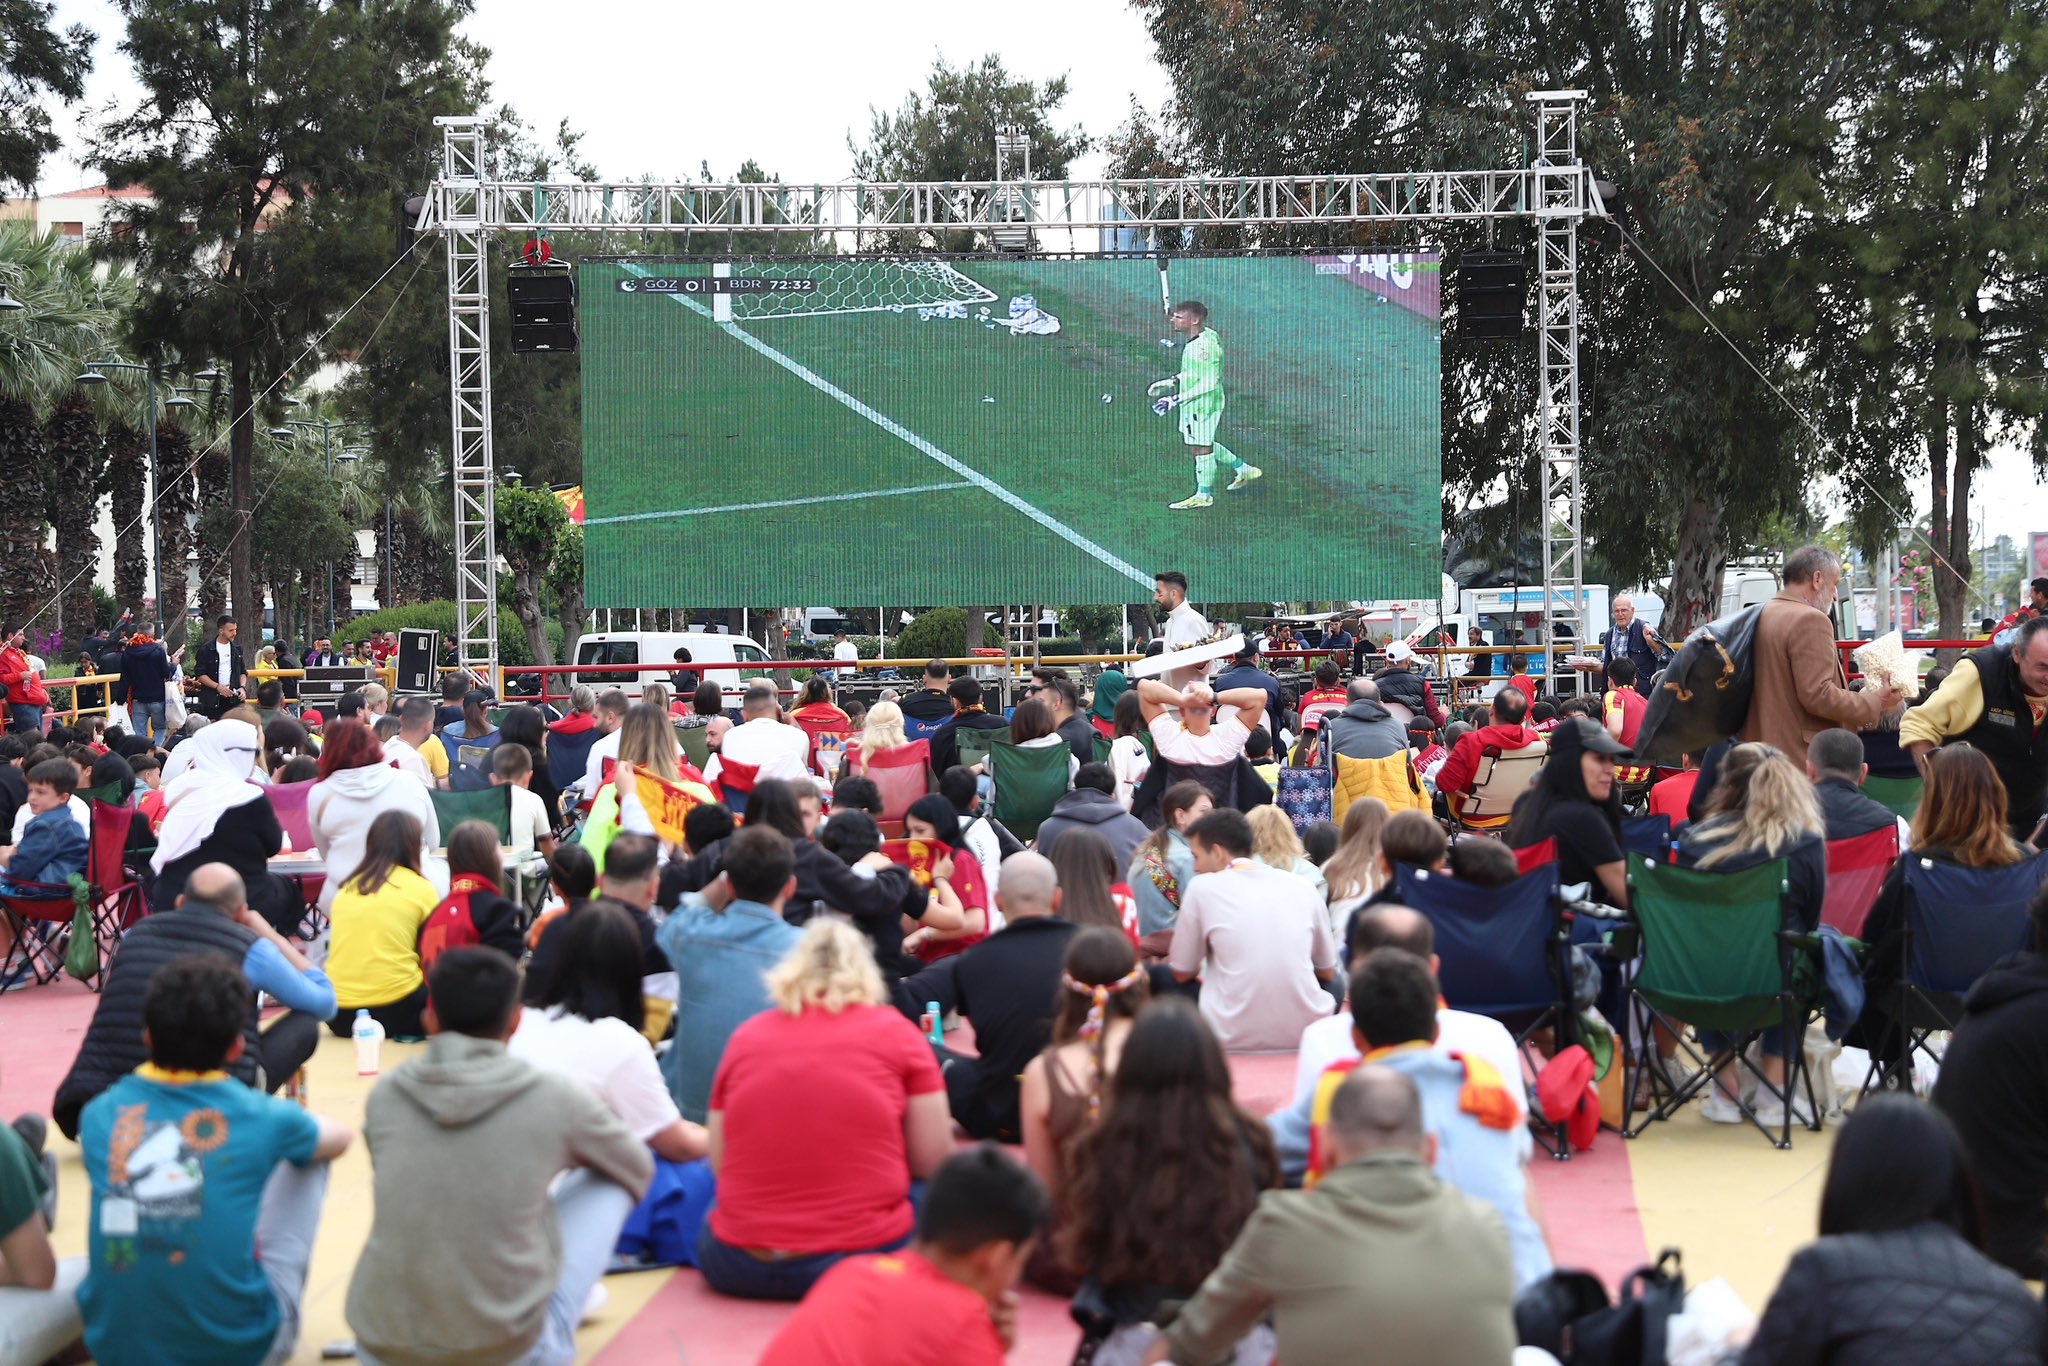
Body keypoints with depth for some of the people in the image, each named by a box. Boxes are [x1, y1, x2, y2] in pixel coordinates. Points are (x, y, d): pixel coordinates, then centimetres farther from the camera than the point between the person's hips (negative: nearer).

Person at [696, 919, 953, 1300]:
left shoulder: (745, 1036, 7)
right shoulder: (895, 1032, 1)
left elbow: (719, 1165, 9)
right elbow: (933, 1162, 3)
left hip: (735, 1268, 2)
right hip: (865, 1261, -2)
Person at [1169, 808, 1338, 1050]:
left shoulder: (1203, 888, 0)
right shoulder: (1302, 887, 8)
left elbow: (1182, 973, 8)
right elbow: (1328, 972, 17)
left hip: (1235, 1040, -3)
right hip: (1303, 1036, 3)